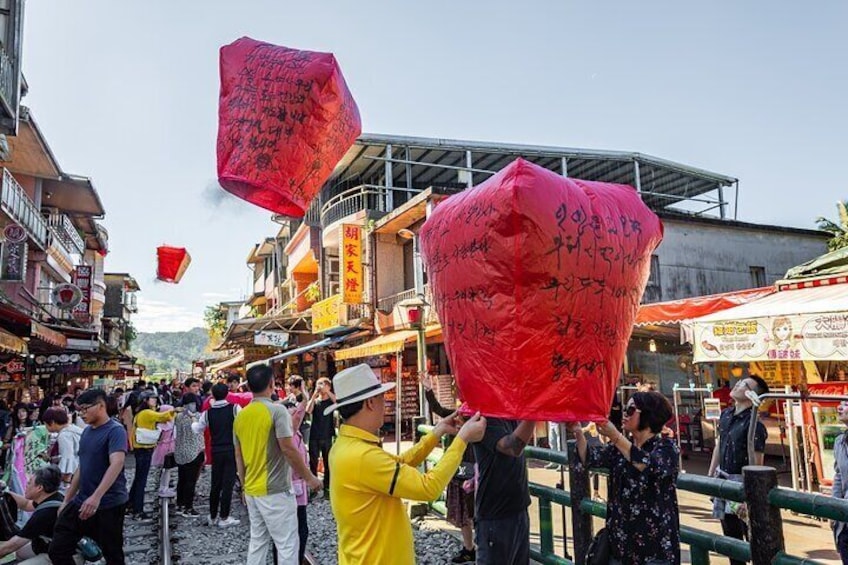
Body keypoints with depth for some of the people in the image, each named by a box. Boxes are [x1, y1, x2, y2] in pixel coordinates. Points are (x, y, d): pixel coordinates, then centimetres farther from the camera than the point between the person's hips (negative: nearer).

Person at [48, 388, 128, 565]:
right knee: (57, 550, 6)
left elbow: (117, 463, -28)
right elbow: (82, 467, 18)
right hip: (81, 502, 7)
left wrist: (96, 497, -38)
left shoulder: (115, 430, -14)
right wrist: (67, 500, 17)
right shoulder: (86, 432, 10)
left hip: (109, 504, -7)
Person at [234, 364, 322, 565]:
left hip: (252, 490, 7)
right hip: (275, 490, -7)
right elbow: (288, 449, -18)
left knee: (257, 542, 16)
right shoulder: (277, 411, -15)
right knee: (287, 545, 0)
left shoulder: (241, 415, 6)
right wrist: (309, 477, -9)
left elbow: (238, 456, 12)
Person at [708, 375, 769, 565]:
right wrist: (710, 476, 15)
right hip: (723, 481, 8)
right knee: (730, 535, 19)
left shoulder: (754, 425, -20)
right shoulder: (726, 415, 3)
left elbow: (756, 466, -20)